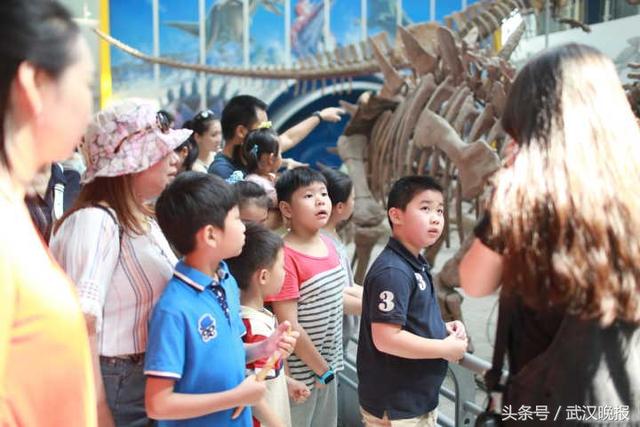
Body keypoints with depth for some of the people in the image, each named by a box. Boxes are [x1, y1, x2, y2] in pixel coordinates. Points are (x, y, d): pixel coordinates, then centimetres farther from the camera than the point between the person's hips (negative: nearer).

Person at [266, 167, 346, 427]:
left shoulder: (329, 244, 3)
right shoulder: (285, 258, -22)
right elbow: (288, 326, -22)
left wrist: (328, 366, 12)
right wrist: (321, 369, -12)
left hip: (327, 366, 7)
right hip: (300, 373, -7)